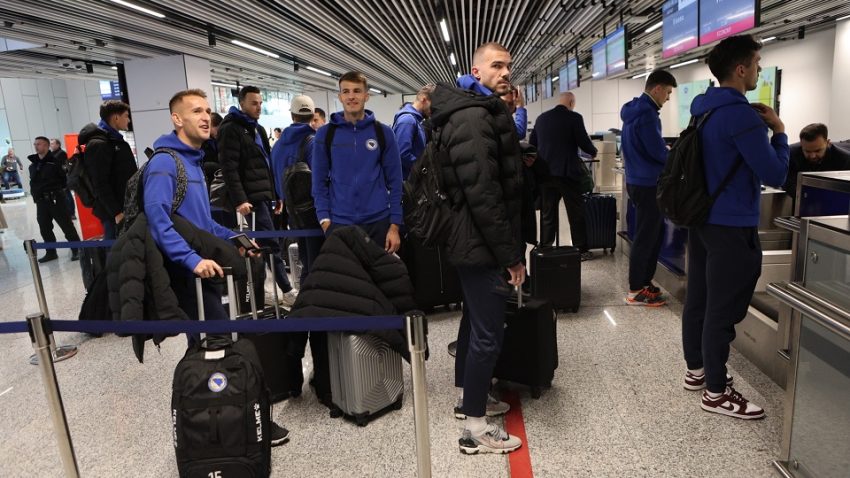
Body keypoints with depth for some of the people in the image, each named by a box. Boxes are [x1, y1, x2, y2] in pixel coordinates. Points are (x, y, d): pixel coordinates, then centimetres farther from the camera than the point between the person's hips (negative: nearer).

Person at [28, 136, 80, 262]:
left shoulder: (55, 161, -7)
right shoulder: (33, 165, 13)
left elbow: (65, 177, -7)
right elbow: (33, 182, 21)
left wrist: (57, 189, -4)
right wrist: (35, 193, 11)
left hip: (56, 199, -7)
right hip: (41, 202, 7)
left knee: (67, 226, -2)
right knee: (44, 229, 11)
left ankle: (76, 250, 6)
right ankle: (51, 252, 22)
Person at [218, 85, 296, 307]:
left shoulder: (258, 129, 21)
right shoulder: (231, 129, -7)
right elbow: (229, 168, -16)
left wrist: (276, 193, 20)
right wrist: (239, 199, -23)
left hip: (265, 194, 9)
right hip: (252, 196, -9)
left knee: (262, 245, 10)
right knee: (272, 245, -8)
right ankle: (288, 292, -3)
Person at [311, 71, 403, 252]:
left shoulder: (383, 132, 1)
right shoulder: (325, 134, 1)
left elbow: (394, 181, 1)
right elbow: (319, 181, 3)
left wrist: (394, 225, -4)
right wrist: (325, 219, -7)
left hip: (378, 222, 0)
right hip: (338, 223, 0)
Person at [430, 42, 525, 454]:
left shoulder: (479, 112, 17)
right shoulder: (474, 117, -18)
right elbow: (483, 195, -26)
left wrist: (508, 246, 20)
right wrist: (510, 253, -21)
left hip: (472, 240, 11)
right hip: (482, 243, -11)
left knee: (475, 321, 21)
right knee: (488, 333, -3)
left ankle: (467, 396, 37)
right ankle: (475, 428, 9)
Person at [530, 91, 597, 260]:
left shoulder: (541, 118, 7)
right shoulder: (574, 118, -8)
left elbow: (532, 143, 12)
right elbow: (584, 143, -8)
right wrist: (593, 152, 13)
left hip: (545, 173, 5)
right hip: (567, 173, -5)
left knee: (547, 214, 12)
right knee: (576, 214, 6)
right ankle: (581, 250, 12)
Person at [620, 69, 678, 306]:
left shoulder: (635, 110, 13)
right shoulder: (647, 114, -18)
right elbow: (657, 151, -20)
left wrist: (667, 151, 10)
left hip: (639, 180, 10)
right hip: (647, 184, -10)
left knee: (653, 234, 17)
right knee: (645, 238, -3)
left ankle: (644, 281, 25)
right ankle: (636, 291, 5)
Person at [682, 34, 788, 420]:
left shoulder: (704, 108, 9)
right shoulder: (740, 115, -19)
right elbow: (775, 175, -17)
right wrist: (778, 131, -4)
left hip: (701, 219, 9)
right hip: (732, 227, -9)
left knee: (698, 300, 15)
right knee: (723, 310, -1)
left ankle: (696, 369, 29)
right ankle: (716, 393, 10)